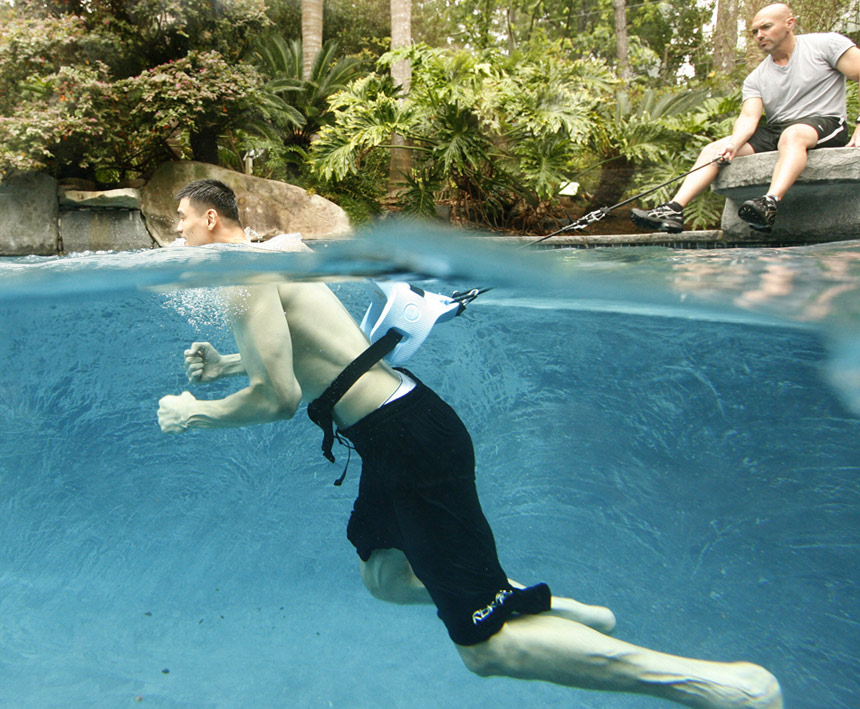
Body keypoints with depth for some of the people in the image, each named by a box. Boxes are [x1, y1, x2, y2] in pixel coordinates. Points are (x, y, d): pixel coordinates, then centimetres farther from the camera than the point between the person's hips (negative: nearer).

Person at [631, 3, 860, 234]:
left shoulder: (826, 44, 1)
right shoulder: (755, 79, 11)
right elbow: (748, 117, -4)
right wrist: (733, 144, -26)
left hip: (825, 124, -5)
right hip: (774, 132, 5)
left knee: (792, 135, -40)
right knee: (713, 149, -12)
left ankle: (770, 204, -60)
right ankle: (673, 210, -29)